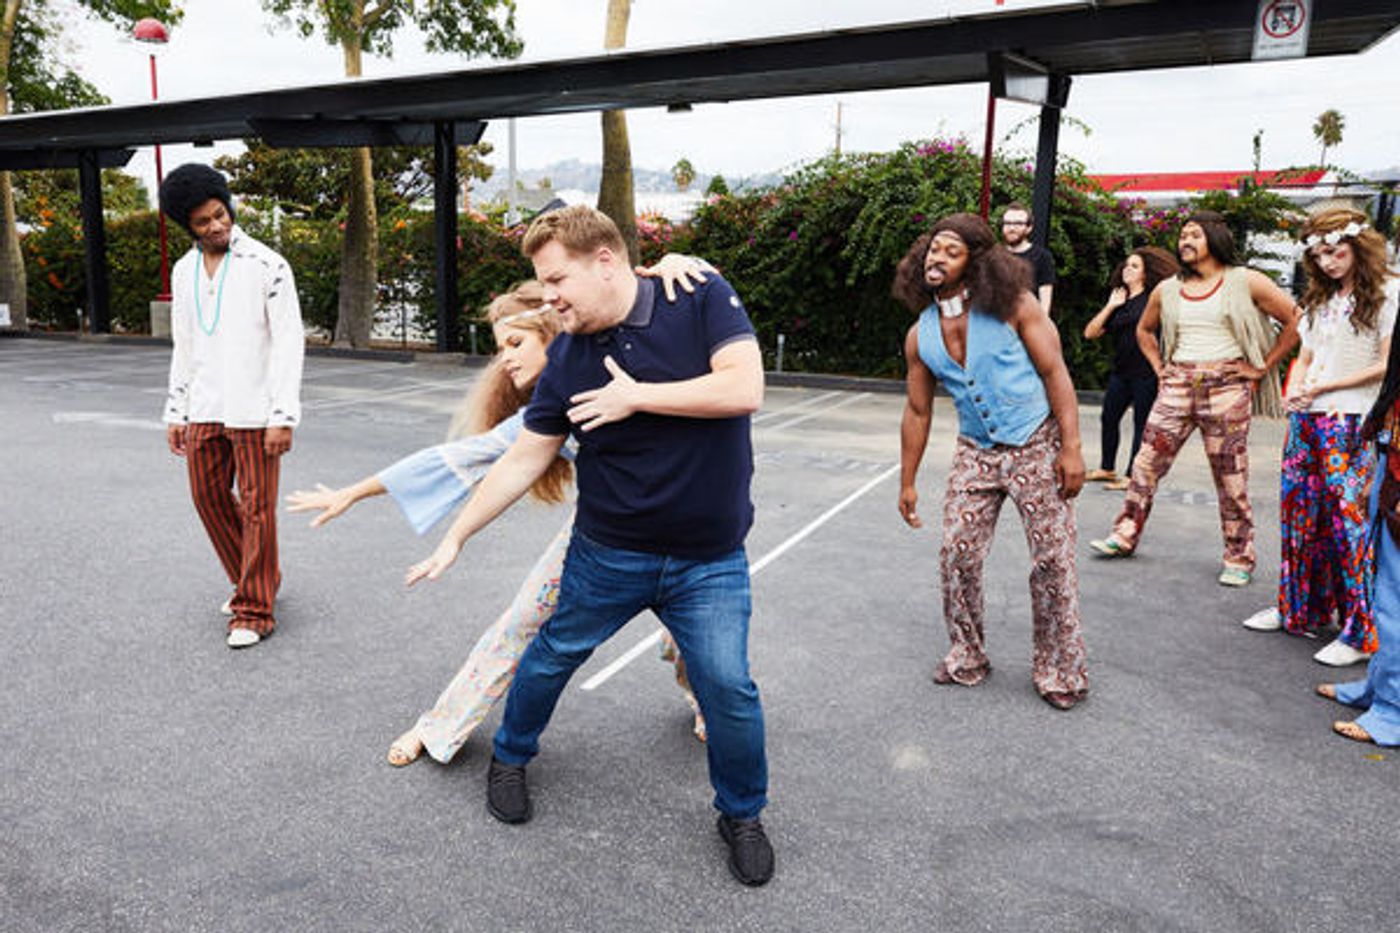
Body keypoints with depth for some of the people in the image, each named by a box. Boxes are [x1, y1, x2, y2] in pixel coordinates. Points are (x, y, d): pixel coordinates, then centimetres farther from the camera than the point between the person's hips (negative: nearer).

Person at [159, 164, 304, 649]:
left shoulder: (266, 265, -8)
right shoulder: (184, 271, 12)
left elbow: (289, 341, -11)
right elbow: (184, 348, 18)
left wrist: (284, 415, -16)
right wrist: (176, 412, 15)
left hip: (253, 410, -7)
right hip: (204, 410, 7)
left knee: (257, 508, -2)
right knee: (209, 497, 13)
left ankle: (255, 610, 8)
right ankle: (256, 579, 32)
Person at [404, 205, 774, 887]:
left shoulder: (703, 299, -11)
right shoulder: (566, 360, -3)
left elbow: (744, 388, -24)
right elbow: (522, 460, 2)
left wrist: (637, 397, -19)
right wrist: (456, 536, 3)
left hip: (709, 562, -2)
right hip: (607, 553, 3)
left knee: (728, 689, -5)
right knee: (552, 656, 15)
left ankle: (741, 814, 24)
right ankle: (510, 758, 46)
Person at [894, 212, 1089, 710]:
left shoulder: (1013, 306, -11)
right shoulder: (920, 337, 1)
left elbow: (1055, 373, -10)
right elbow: (918, 411, 8)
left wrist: (1071, 448, -17)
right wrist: (907, 481, 9)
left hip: (1036, 446, -3)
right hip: (975, 452, 4)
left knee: (1053, 560, 0)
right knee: (957, 555, 1)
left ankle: (1058, 670, 16)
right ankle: (967, 659, 21)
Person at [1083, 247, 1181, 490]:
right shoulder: (1118, 302, 13)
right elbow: (1090, 333, 6)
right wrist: (1110, 306, -1)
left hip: (1147, 372, -6)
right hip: (1121, 370, 6)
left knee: (1141, 423, 0)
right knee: (1108, 418, 9)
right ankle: (1107, 469, 23)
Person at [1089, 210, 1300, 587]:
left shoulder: (1247, 282, 0)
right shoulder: (1167, 290, 12)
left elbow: (1295, 321, 0)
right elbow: (1144, 330, 28)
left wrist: (1262, 368, -3)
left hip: (1226, 386, -4)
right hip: (1177, 385, 4)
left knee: (1231, 476, 1)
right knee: (1147, 461, 0)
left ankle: (1239, 557, 13)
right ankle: (1125, 535, 11)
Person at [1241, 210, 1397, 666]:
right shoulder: (1319, 299, 19)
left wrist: (1323, 388, -10)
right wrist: (1295, 392, 1)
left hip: (1352, 421, -6)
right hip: (1307, 421, 7)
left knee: (1347, 516, -8)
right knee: (1298, 510, 8)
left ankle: (1361, 633, 1)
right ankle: (1297, 609, 22)